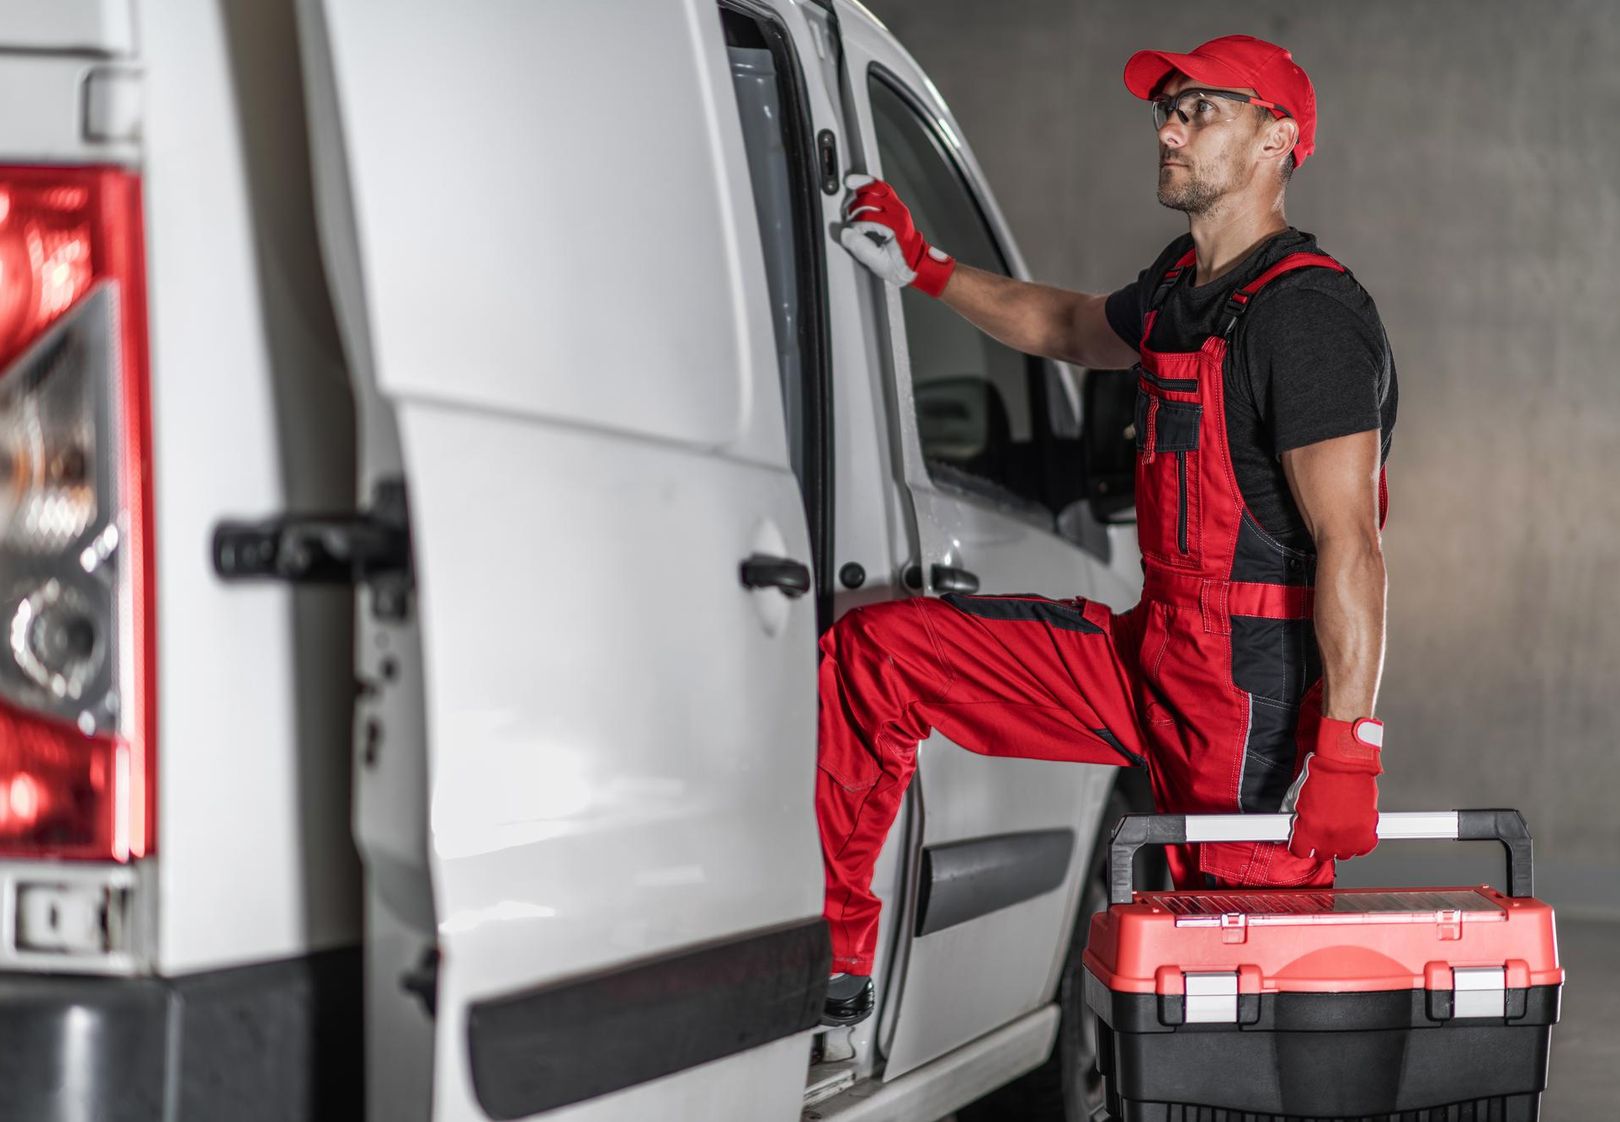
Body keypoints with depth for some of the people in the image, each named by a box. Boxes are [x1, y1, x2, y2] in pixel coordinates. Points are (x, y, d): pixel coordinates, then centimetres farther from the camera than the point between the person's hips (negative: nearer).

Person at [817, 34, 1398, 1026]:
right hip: (1155, 650, 9)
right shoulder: (1183, 285, 13)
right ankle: (832, 959, 11)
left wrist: (1349, 747, -27)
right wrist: (923, 269, 33)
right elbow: (1072, 329, 37)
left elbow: (1351, 546, -22)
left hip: (1259, 686, -9)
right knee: (875, 649, 6)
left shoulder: (1305, 314, -16)